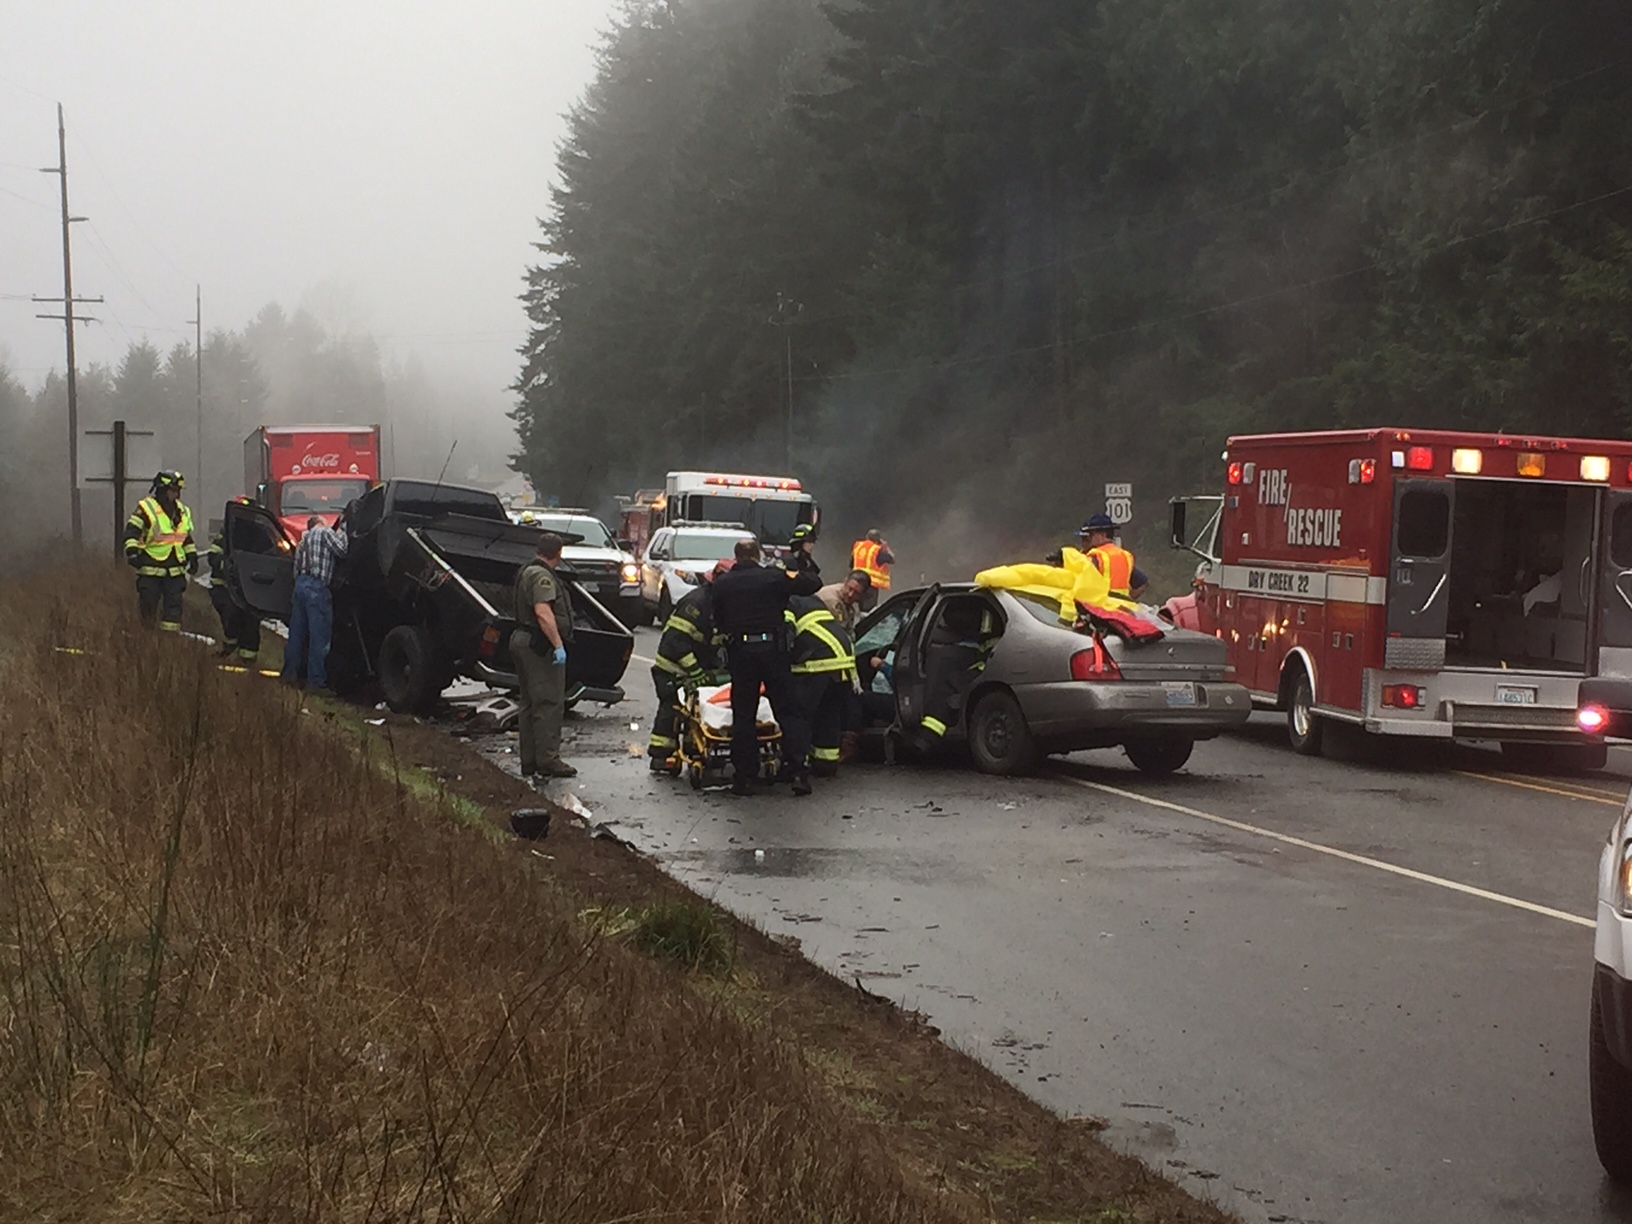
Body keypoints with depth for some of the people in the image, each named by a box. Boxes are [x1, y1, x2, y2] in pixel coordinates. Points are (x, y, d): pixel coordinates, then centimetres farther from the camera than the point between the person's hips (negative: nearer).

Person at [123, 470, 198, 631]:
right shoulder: (146, 509, -6)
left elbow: (187, 536, 25)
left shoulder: (183, 512, 14)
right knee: (148, 602, -1)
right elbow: (131, 531, -12)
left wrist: (192, 556, 22)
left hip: (175, 569, 5)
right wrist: (132, 551, -23)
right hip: (150, 566, -5)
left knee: (174, 602, 2)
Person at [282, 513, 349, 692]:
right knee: (319, 635, -6)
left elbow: (296, 568, 22)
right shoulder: (326, 533, 2)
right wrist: (341, 533, 9)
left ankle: (290, 673, 16)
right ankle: (316, 680, -8)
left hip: (300, 583, 8)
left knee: (297, 632, 13)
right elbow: (342, 550, -6)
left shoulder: (304, 540, 25)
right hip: (317, 586, -8)